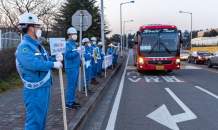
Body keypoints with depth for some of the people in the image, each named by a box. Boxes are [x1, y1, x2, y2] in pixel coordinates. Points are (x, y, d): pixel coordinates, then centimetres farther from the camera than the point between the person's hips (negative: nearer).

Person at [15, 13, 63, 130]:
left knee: (42, 118, 20)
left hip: (45, 87, 10)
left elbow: (46, 59, 21)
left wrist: (56, 58, 0)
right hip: (35, 90, -10)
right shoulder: (23, 47, -17)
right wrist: (54, 64, -20)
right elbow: (34, 64, -30)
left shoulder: (38, 45, 14)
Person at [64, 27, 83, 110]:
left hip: (76, 67, 10)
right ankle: (68, 104, 4)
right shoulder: (68, 44, -13)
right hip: (71, 68, -10)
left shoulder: (74, 44, 17)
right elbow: (67, 55, -24)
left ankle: (72, 101, 25)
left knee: (74, 85, 15)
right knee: (71, 86, -5)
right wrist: (77, 51, -25)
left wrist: (80, 59, 12)